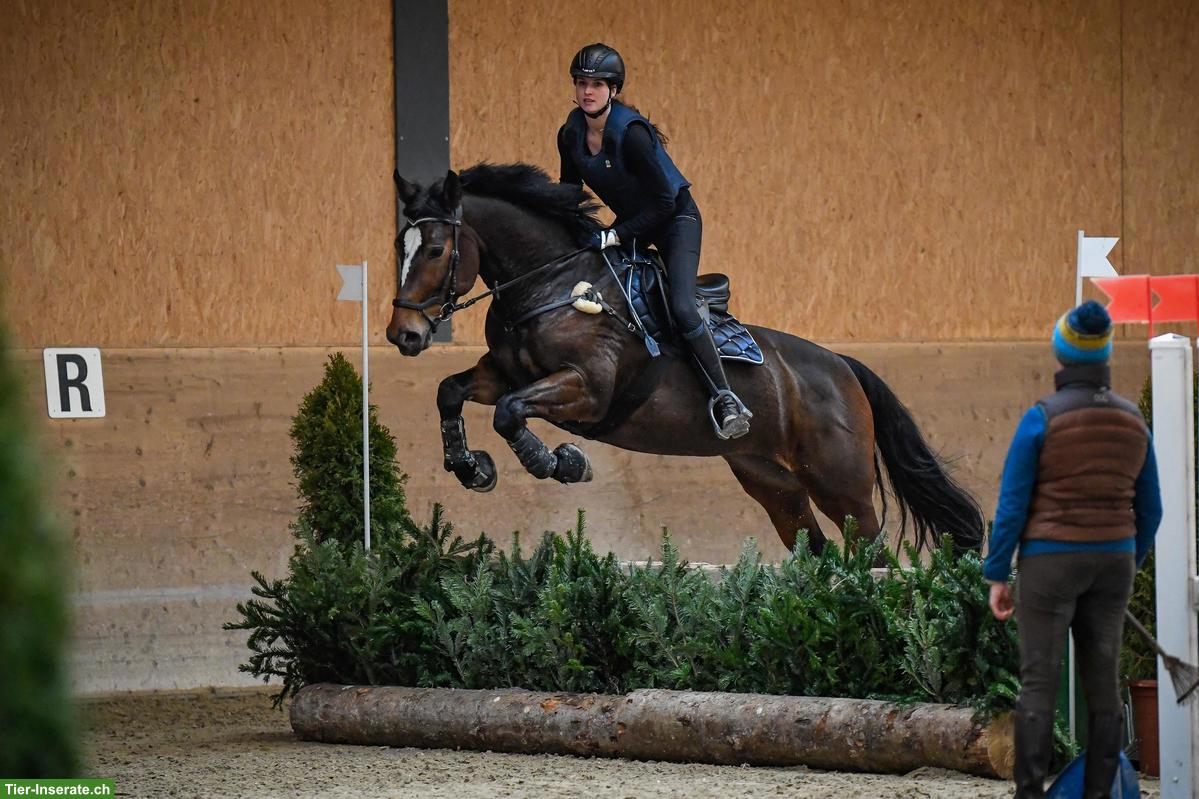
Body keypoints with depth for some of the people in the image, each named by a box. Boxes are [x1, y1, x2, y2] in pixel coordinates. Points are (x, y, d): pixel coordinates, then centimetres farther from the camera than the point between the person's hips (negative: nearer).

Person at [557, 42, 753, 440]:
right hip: (631, 221, 8)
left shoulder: (631, 134, -29)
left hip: (676, 218, -8)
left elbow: (664, 202, -26)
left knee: (681, 307, -24)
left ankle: (725, 399, -18)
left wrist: (615, 236, -27)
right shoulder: (571, 135, -8)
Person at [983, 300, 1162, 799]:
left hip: (1050, 563, -4)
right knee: (1101, 683, 8)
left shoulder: (1040, 419, -12)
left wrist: (996, 576, -4)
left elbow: (1012, 504, -11)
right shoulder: (1132, 421, 3)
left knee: (1038, 683, -1)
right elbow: (1148, 510, 9)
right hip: (1110, 562, 4)